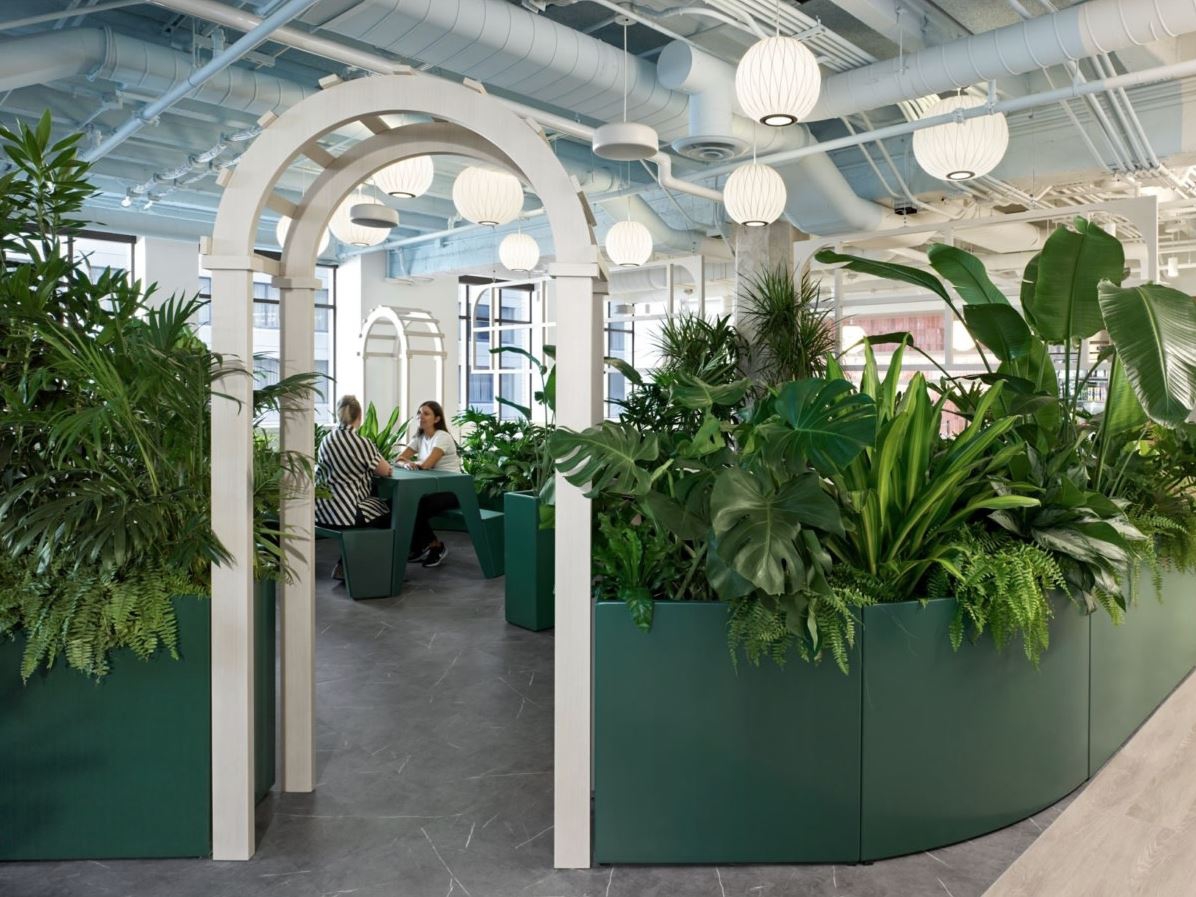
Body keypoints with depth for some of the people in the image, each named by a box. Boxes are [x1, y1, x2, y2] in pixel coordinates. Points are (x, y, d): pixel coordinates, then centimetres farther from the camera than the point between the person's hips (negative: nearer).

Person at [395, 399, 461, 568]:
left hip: (451, 490, -7)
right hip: (432, 487, 7)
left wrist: (410, 462, -6)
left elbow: (427, 464, -26)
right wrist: (406, 464, -24)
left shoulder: (443, 437, -14)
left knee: (417, 507, -25)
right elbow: (399, 460, 0)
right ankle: (431, 545, -1)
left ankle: (419, 547, 0)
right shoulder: (420, 438, 9)